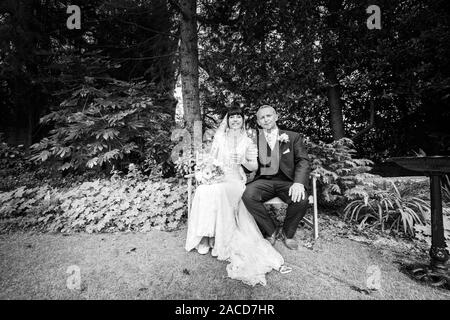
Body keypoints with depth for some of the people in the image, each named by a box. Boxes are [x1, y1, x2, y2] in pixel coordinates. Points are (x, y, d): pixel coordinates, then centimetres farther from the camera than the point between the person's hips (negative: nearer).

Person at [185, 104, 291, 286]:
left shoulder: (247, 141, 11)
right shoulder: (219, 137, 16)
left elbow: (254, 167, 9)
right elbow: (211, 158, 13)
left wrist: (243, 161, -11)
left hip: (235, 180, -2)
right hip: (217, 177, 2)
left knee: (221, 192, -35)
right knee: (203, 190, -31)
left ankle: (220, 240, -27)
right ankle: (205, 236, -24)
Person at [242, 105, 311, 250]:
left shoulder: (293, 137, 10)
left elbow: (303, 161, -1)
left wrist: (299, 182, -20)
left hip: (286, 181, 0)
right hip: (263, 181, 1)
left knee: (301, 199, -31)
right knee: (247, 195, -30)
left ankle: (287, 233, 2)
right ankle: (272, 231, -5)